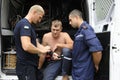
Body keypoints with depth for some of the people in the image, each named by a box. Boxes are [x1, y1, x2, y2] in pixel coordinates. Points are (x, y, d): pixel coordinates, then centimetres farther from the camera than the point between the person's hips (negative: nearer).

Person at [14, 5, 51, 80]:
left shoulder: (29, 26, 17)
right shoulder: (24, 24, -16)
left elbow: (35, 43, 19)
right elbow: (26, 46, -28)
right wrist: (41, 51, -13)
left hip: (31, 65, 10)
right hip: (26, 66, -10)